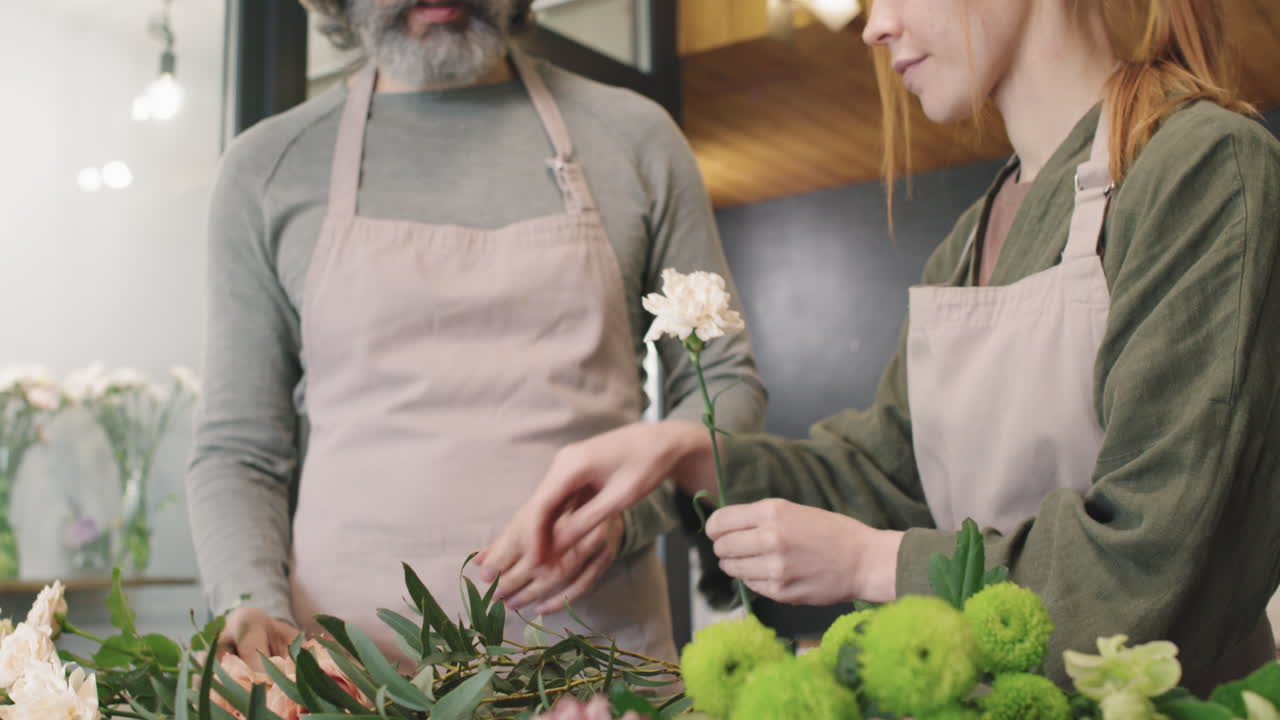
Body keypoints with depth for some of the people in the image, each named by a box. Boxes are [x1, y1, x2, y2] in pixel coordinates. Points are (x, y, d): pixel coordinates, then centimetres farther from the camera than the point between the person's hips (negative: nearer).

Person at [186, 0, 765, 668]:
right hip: (349, 641, 1)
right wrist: (257, 605, -12)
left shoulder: (633, 137, 5)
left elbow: (724, 381, 8)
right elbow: (237, 449, 6)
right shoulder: (267, 167, 5)